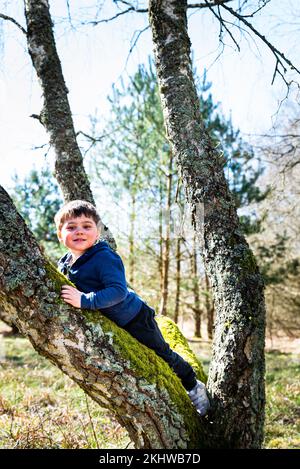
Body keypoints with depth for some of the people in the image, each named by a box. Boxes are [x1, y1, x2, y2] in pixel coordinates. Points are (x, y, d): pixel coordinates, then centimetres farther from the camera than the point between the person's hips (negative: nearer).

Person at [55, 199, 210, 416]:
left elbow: (118, 291, -39)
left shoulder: (104, 257, -30)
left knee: (161, 354, 8)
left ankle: (194, 387, 34)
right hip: (109, 326, 8)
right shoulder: (64, 264, -6)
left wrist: (84, 300, -45)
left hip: (135, 319, -8)